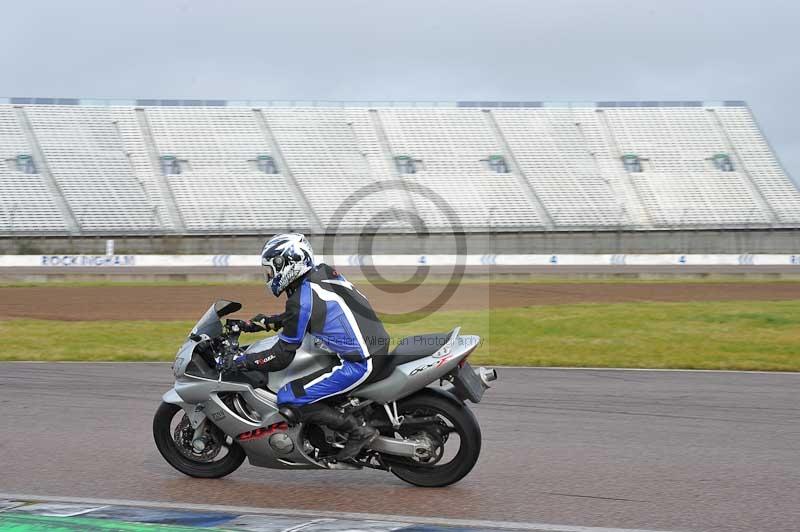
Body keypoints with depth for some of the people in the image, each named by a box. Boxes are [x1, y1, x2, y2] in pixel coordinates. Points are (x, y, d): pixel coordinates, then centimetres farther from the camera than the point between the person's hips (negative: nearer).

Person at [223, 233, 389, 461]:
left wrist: (240, 361, -2)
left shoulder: (302, 298, -15)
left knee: (289, 399, -8)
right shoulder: (323, 272, 9)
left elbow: (281, 357, -10)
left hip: (359, 363, -9)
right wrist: (260, 322, 24)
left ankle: (358, 431, -7)